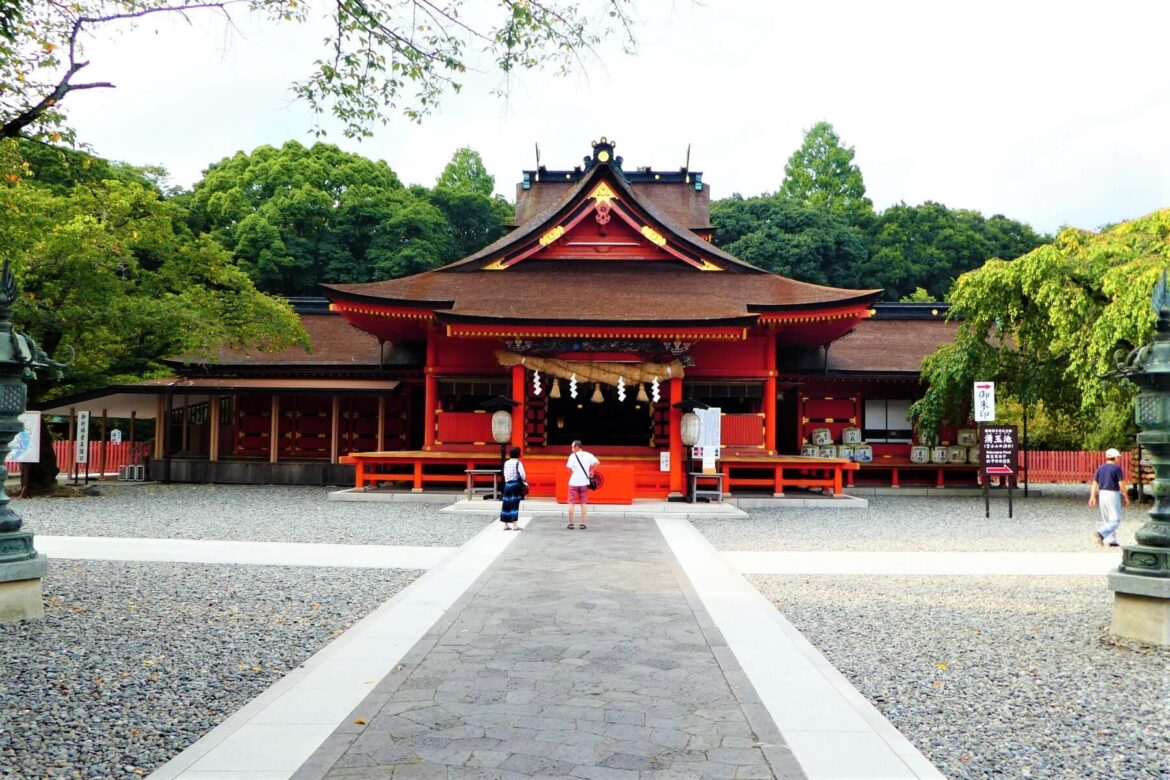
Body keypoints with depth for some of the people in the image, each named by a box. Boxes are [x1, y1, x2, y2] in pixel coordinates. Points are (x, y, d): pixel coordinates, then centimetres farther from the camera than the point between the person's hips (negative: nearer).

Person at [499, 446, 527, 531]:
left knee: (506, 504, 8)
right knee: (515, 504, -4)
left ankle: (506, 525, 14)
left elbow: (505, 474, 10)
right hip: (516, 484, -5)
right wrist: (524, 482, 1)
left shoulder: (506, 463, 8)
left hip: (507, 484, 5)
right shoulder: (518, 463, -9)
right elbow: (522, 474, -15)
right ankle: (515, 525, -5)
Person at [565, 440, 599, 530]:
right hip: (584, 482, 3)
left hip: (574, 482, -3)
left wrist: (572, 474, 5)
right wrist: (591, 471, 5)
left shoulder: (573, 456, -7)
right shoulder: (588, 455, 3)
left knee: (571, 503, 7)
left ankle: (571, 523, 7)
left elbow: (569, 468, -14)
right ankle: (583, 524, 6)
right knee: (583, 503, 9)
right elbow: (597, 463, -4)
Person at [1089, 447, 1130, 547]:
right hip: (1113, 495, -6)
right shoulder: (1117, 468, -9)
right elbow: (1121, 485, -12)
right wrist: (1126, 497, -2)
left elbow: (1094, 484, 6)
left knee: (1107, 520, 13)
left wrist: (1093, 497, 7)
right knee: (1115, 521, -5)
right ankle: (1100, 534, -24)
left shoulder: (1100, 468, 8)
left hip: (1102, 494, 6)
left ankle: (1111, 541, 12)